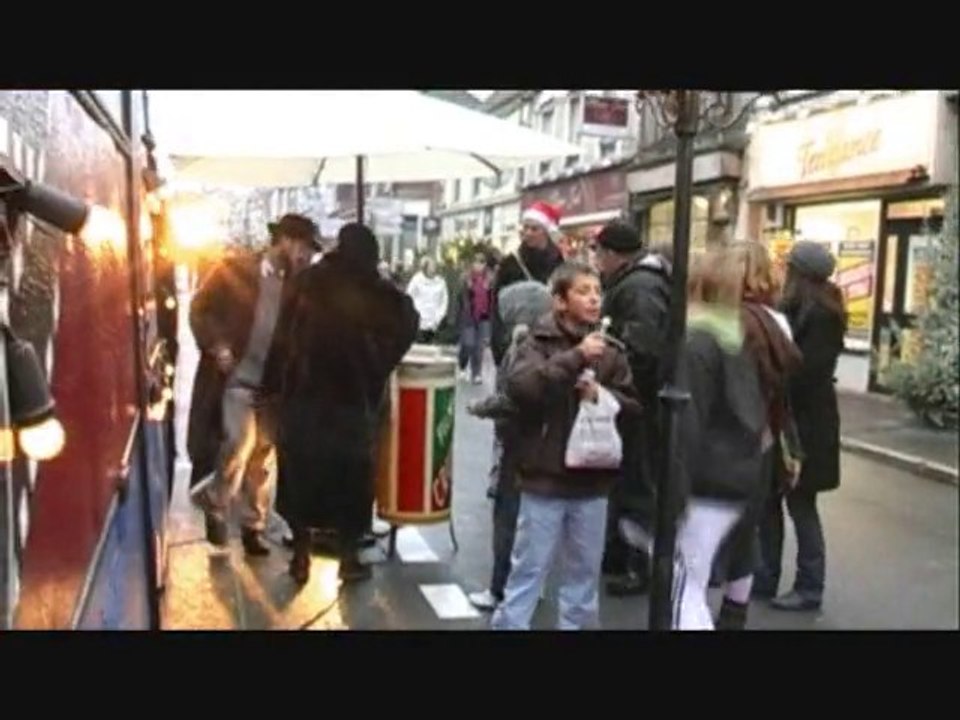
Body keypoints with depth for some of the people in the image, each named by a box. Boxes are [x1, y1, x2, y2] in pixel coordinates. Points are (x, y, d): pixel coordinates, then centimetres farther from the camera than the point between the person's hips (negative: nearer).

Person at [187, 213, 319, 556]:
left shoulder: (295, 285, 7)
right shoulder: (233, 270, -4)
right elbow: (200, 309, -2)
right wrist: (217, 347, -14)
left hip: (272, 384, 4)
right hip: (235, 379, -4)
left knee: (263, 457, 8)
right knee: (239, 445, -17)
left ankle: (254, 527, 20)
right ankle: (215, 508, 9)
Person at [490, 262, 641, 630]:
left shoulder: (610, 349, 4)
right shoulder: (538, 342, -6)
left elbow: (634, 405, 5)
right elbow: (519, 385, -24)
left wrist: (603, 395, -14)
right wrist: (575, 357, -27)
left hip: (593, 479, 4)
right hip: (546, 476, -4)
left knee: (585, 571, 16)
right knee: (528, 568, 6)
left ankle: (578, 624, 31)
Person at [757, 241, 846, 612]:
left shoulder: (820, 315, -16)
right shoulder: (800, 309, 13)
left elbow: (804, 372, -22)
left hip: (804, 422, -9)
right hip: (789, 417, 9)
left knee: (800, 503, 1)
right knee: (769, 498, 13)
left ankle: (810, 589, 13)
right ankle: (766, 576, 24)